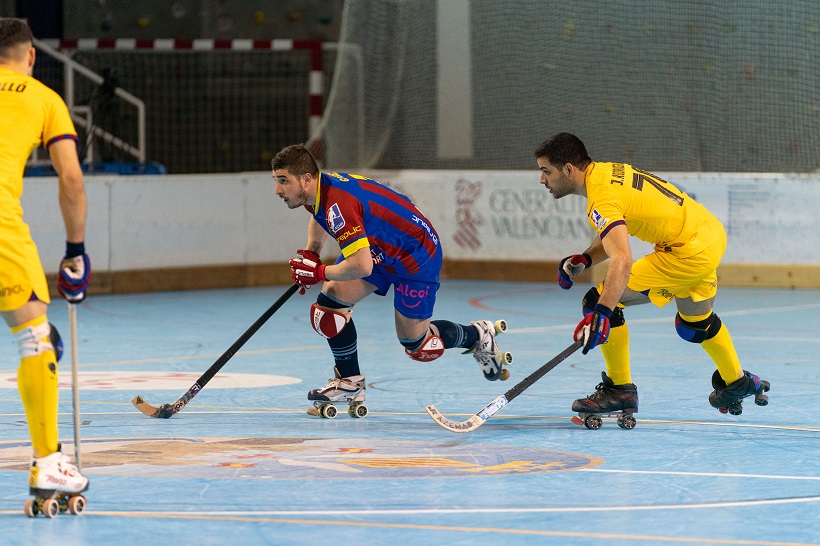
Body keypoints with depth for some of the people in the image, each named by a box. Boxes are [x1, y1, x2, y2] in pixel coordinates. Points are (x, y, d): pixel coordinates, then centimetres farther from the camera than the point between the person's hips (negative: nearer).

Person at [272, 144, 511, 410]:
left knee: (415, 345, 1)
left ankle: (476, 336, 27)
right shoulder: (318, 187, -6)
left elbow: (362, 267, -43)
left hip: (417, 256, -9)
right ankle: (350, 382, 9)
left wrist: (320, 272, -26)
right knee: (329, 304, -5)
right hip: (378, 249, 9)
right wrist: (310, 252, 8)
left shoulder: (338, 204, -36)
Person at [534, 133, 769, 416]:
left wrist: (601, 313, -44)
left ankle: (619, 390, 2)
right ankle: (737, 382, 54)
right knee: (693, 323, 34)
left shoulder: (602, 200, -21)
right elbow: (614, 237, 19)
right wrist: (583, 259, 2)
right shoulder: (605, 170, 8)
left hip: (687, 252, -10)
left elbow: (622, 260, -35)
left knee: (597, 302, -8)